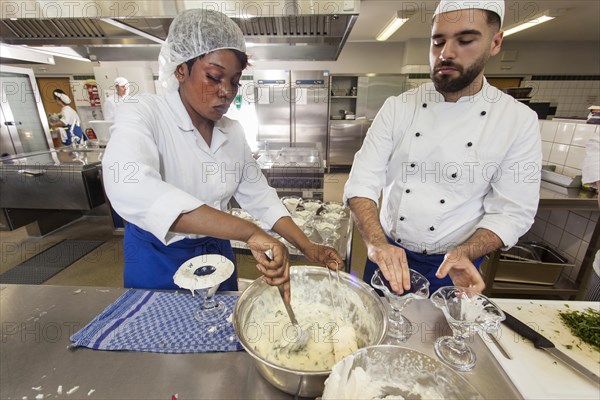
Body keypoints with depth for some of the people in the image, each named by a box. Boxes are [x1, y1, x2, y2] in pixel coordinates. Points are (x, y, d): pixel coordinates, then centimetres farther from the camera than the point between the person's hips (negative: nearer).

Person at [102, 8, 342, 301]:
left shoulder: (233, 132, -4)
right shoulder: (142, 116, -20)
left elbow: (259, 195, -1)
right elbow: (129, 189, -40)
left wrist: (307, 247, -9)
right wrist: (249, 233, -48)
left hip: (218, 254, 5)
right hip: (159, 259, -4)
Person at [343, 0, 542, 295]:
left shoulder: (519, 121, -9)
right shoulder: (398, 108, -10)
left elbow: (512, 211, -7)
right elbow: (362, 183, -16)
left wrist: (464, 254, -25)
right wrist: (377, 244, -31)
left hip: (455, 263, 0)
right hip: (388, 252, 1)